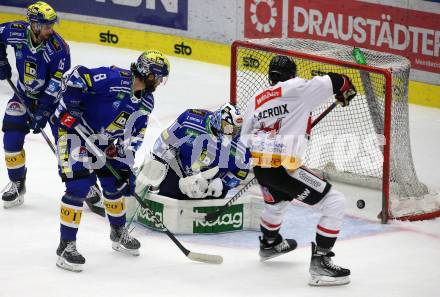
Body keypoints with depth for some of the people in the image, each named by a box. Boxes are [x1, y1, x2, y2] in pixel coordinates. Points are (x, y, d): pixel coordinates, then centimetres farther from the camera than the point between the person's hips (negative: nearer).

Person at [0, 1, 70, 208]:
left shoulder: (58, 48, -28)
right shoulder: (17, 32, -19)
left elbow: (56, 85, -26)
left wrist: (43, 112, -27)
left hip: (52, 96, -3)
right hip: (25, 94, 3)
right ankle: (17, 183, 20)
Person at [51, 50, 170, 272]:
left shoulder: (146, 102, 0)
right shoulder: (114, 78, -26)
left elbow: (134, 135, 6)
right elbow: (76, 77, -26)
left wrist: (124, 161, -4)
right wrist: (70, 107, -27)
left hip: (102, 141, 9)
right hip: (72, 128, -8)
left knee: (115, 182, 14)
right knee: (79, 185, -17)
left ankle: (118, 233, 37)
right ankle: (66, 245, -13)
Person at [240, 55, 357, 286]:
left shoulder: (255, 100, 15)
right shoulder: (297, 89, -4)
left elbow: (246, 138, 22)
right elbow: (335, 82, -8)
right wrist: (346, 92, 15)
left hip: (259, 167, 8)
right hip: (284, 168, -8)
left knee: (276, 202, 39)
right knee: (335, 203, -3)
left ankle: (269, 243, 65)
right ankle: (319, 262, -8)